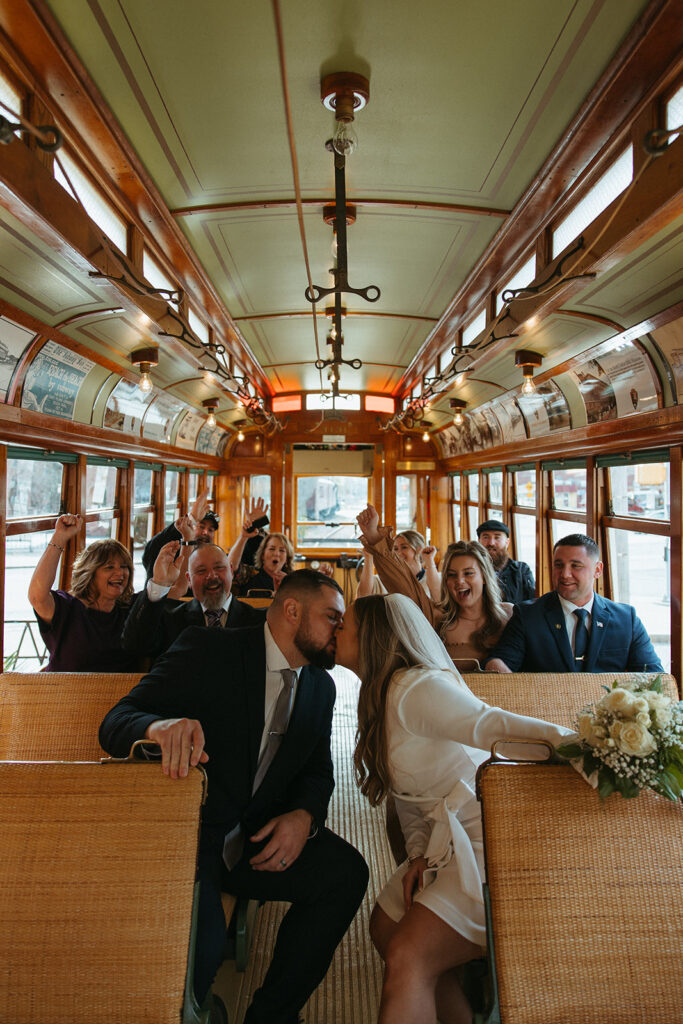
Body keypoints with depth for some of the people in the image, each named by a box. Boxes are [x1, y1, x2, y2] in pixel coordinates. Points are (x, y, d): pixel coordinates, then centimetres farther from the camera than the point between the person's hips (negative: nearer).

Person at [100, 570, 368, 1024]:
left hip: (258, 838, 5)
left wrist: (305, 816, -11)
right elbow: (116, 722, -15)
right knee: (200, 939, -29)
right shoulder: (207, 649, -13)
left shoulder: (321, 686, 6)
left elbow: (318, 770, 11)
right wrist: (161, 726, -38)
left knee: (346, 871, -16)